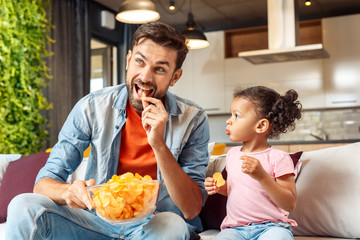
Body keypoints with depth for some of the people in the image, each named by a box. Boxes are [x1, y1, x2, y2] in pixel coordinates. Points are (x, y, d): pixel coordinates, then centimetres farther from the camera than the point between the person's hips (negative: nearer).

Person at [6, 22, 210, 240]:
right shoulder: (92, 107, -8)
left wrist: (158, 145, -29)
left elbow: (191, 210, -17)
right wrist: (68, 192, -32)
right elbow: (45, 182, -7)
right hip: (97, 220, 1)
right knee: (25, 207, -21)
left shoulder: (193, 120, -11)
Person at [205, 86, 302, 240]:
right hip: (235, 228, 3)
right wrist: (219, 187, 5)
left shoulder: (278, 158, -7)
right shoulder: (232, 154, 11)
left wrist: (262, 176, -23)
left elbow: (290, 204, -12)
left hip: (271, 226, -3)